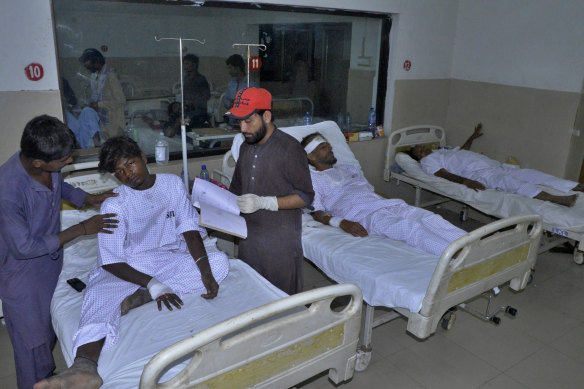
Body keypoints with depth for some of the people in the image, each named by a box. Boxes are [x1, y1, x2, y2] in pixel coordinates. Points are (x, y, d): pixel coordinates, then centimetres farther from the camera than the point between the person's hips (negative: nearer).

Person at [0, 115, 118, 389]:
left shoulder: (48, 166, -18)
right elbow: (24, 248, -28)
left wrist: (90, 199, -9)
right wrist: (82, 229, -26)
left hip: (51, 258, 7)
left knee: (50, 327, 28)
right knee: (32, 340, 13)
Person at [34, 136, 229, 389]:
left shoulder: (173, 184, 0)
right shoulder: (114, 205, -8)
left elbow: (190, 230, -4)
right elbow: (111, 262, -12)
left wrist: (205, 271, -20)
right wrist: (152, 284, -27)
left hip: (169, 259, 3)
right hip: (127, 268, -2)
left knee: (220, 261, -22)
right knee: (101, 295, -34)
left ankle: (138, 298, -31)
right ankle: (85, 366, -62)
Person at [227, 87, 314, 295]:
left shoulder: (289, 149, -15)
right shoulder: (246, 147, 10)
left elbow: (305, 196, -15)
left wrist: (263, 202, -24)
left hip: (280, 241, -6)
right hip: (249, 236, 7)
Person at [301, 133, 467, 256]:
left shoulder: (350, 169, 34)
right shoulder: (311, 178, 14)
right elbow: (317, 213, 2)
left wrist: (396, 201, 15)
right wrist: (342, 223, -19)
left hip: (387, 203, 7)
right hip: (362, 213, -6)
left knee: (430, 218, -21)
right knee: (411, 227, -33)